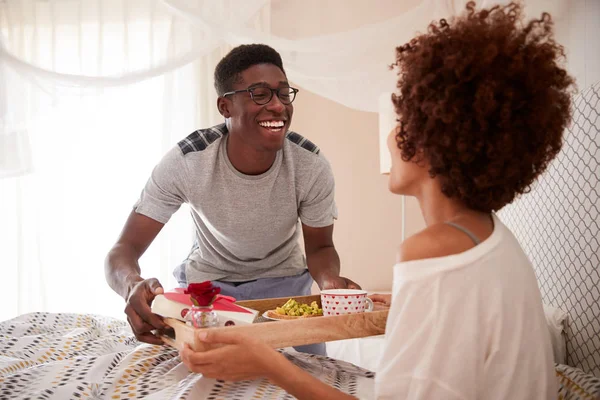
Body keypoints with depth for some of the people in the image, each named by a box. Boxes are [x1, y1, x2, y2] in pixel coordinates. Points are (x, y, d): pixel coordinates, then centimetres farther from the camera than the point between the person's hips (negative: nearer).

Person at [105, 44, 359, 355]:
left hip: (284, 280, 1)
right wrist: (133, 285, -52)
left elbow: (320, 247, -9)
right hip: (207, 280, 0)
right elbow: (124, 250, -27)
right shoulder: (184, 163, -28)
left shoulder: (312, 167, -24)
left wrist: (331, 281, -34)